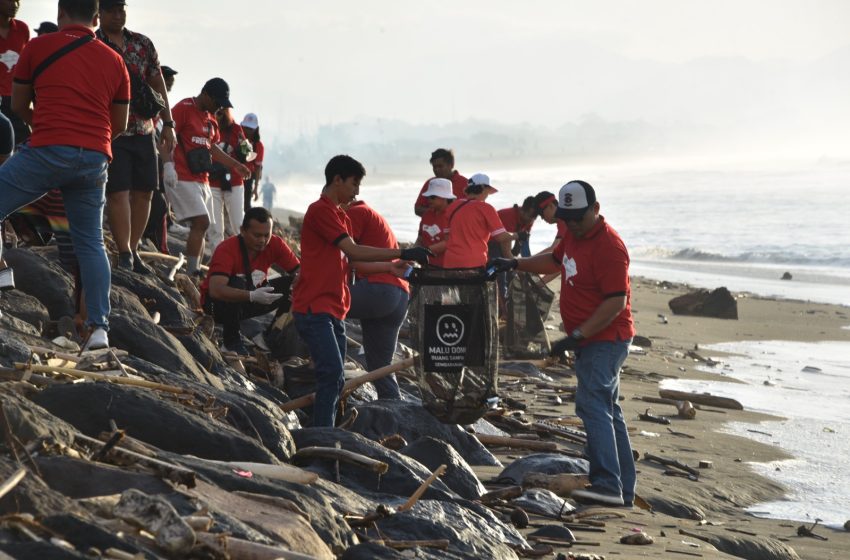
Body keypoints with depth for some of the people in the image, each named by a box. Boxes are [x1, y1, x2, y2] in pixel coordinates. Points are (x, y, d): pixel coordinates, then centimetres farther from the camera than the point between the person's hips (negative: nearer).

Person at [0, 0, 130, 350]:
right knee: (91, 243, 10)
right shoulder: (114, 61, 15)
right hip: (95, 159, 4)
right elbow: (120, 124, 19)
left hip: (48, 150, -4)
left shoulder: (38, 47, 5)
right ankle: (99, 327, 4)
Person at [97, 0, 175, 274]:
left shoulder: (144, 44, 9)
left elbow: (157, 85, 13)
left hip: (144, 130, 5)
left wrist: (168, 124, 10)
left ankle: (133, 250, 16)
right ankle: (125, 254, -8)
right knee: (118, 192, -10)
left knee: (144, 192, 6)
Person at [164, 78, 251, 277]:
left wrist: (235, 165, 27)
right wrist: (168, 165, -25)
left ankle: (195, 270, 7)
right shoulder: (183, 109, -8)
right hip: (182, 178, -9)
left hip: (202, 180, 9)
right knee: (201, 222, -18)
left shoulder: (210, 117, 19)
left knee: (200, 226, 5)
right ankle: (192, 271, -17)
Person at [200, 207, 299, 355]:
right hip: (219, 302, -5)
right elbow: (215, 290, -43)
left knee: (292, 284, -14)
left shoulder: (274, 244, -15)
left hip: (252, 297, 5)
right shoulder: (227, 249, -29)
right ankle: (231, 341, -18)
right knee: (237, 283, -37)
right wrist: (252, 296, -55)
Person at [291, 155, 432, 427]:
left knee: (335, 380, 7)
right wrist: (404, 253, -17)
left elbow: (352, 262, 24)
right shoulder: (321, 211, -10)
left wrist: (390, 267, 14)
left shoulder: (340, 216, 21)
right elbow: (354, 251, -18)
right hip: (314, 309, -10)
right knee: (332, 373, -19)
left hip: (334, 311, 10)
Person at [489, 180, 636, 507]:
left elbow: (616, 303, -25)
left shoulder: (608, 247, -20)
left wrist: (576, 336, -26)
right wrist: (515, 264, 20)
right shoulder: (574, 235, 11)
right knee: (606, 410, 12)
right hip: (590, 341, 11)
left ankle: (607, 484, -31)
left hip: (605, 340, -11)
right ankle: (624, 492, 17)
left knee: (592, 405, -22)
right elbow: (554, 261, 32)